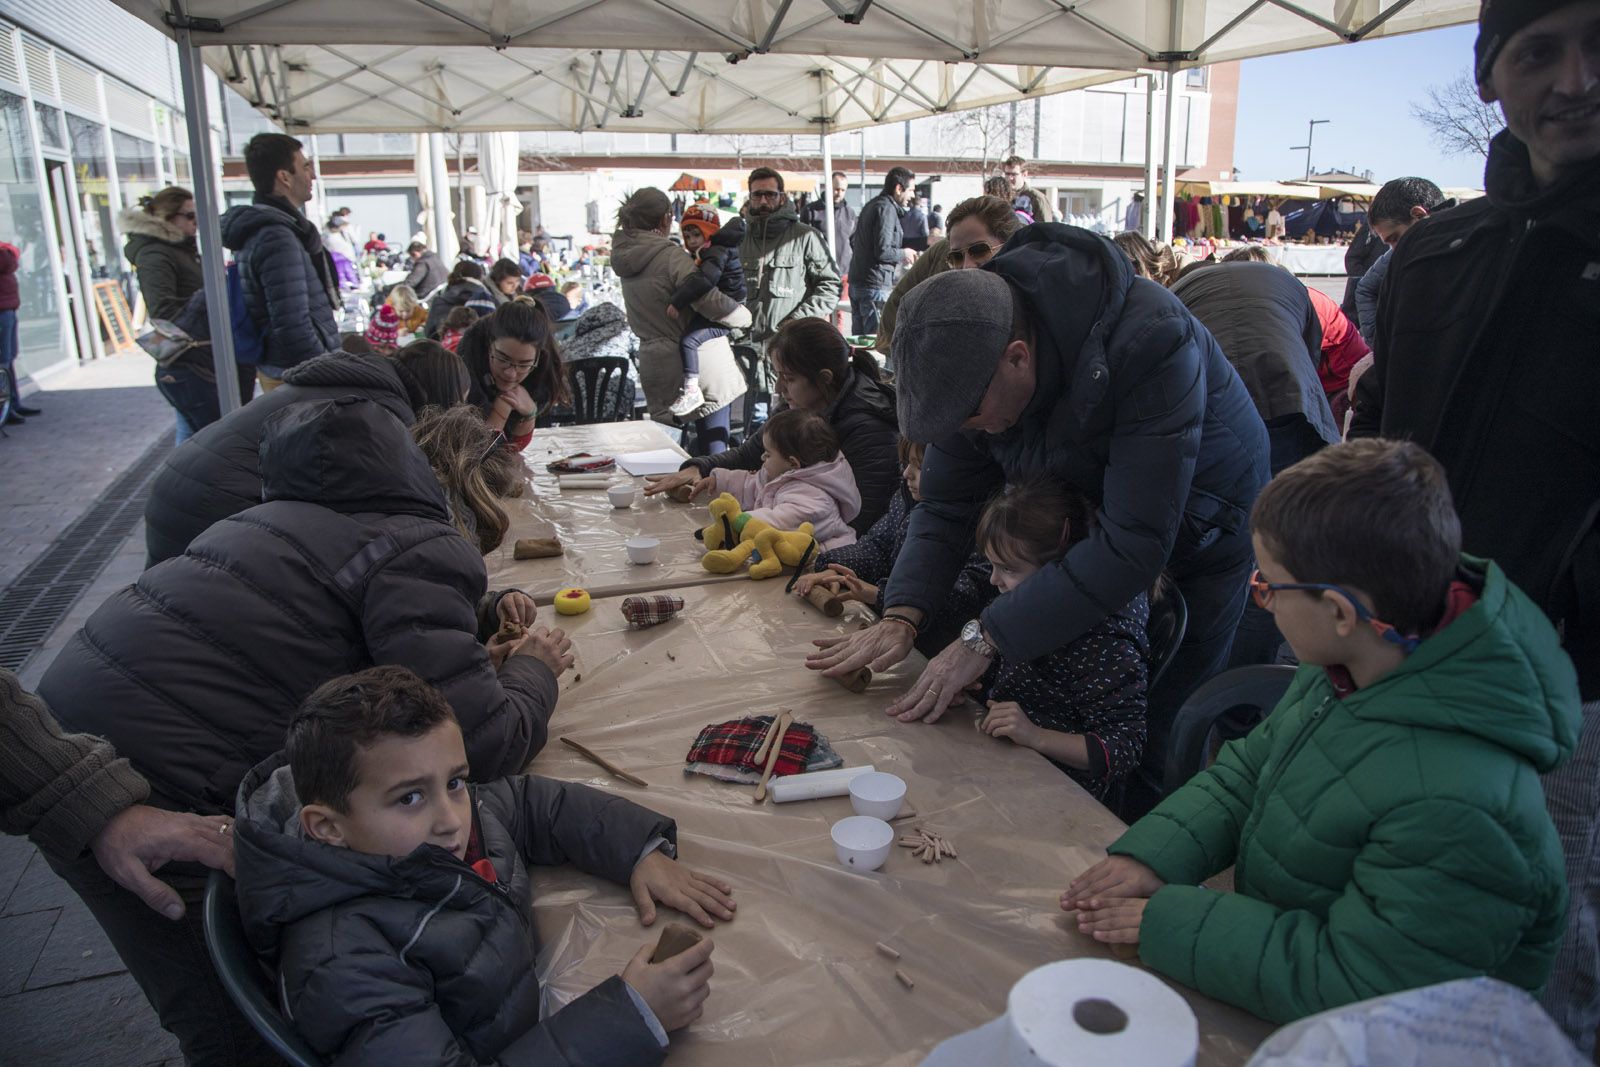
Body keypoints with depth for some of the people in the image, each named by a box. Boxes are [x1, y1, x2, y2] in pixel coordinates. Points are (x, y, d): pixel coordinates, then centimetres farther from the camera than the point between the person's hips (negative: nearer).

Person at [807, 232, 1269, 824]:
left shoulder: (1152, 342, -38)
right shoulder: (971, 344, -20)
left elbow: (1134, 543, -40)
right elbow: (946, 502, -11)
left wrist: (984, 639, -40)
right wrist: (902, 615, -27)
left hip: (1199, 525, -4)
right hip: (1084, 519, 5)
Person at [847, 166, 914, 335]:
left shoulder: (871, 205, 16)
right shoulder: (886, 208, -13)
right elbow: (883, 251, -21)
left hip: (856, 282, 9)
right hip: (876, 285, -9)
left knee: (859, 338, 13)